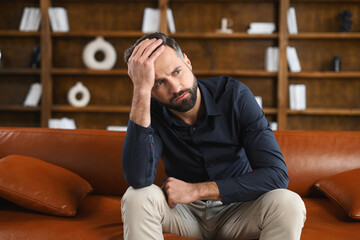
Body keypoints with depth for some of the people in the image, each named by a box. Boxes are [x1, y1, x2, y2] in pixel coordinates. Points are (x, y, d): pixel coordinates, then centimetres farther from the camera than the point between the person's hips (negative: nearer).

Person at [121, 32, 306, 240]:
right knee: (137, 198, -30)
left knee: (289, 204, -30)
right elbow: (138, 179, -36)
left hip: (236, 208, 0)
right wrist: (141, 90, -36)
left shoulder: (233, 95, -17)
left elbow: (277, 174, -23)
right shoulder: (151, 112, -15)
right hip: (183, 212, 0)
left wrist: (197, 190, -26)